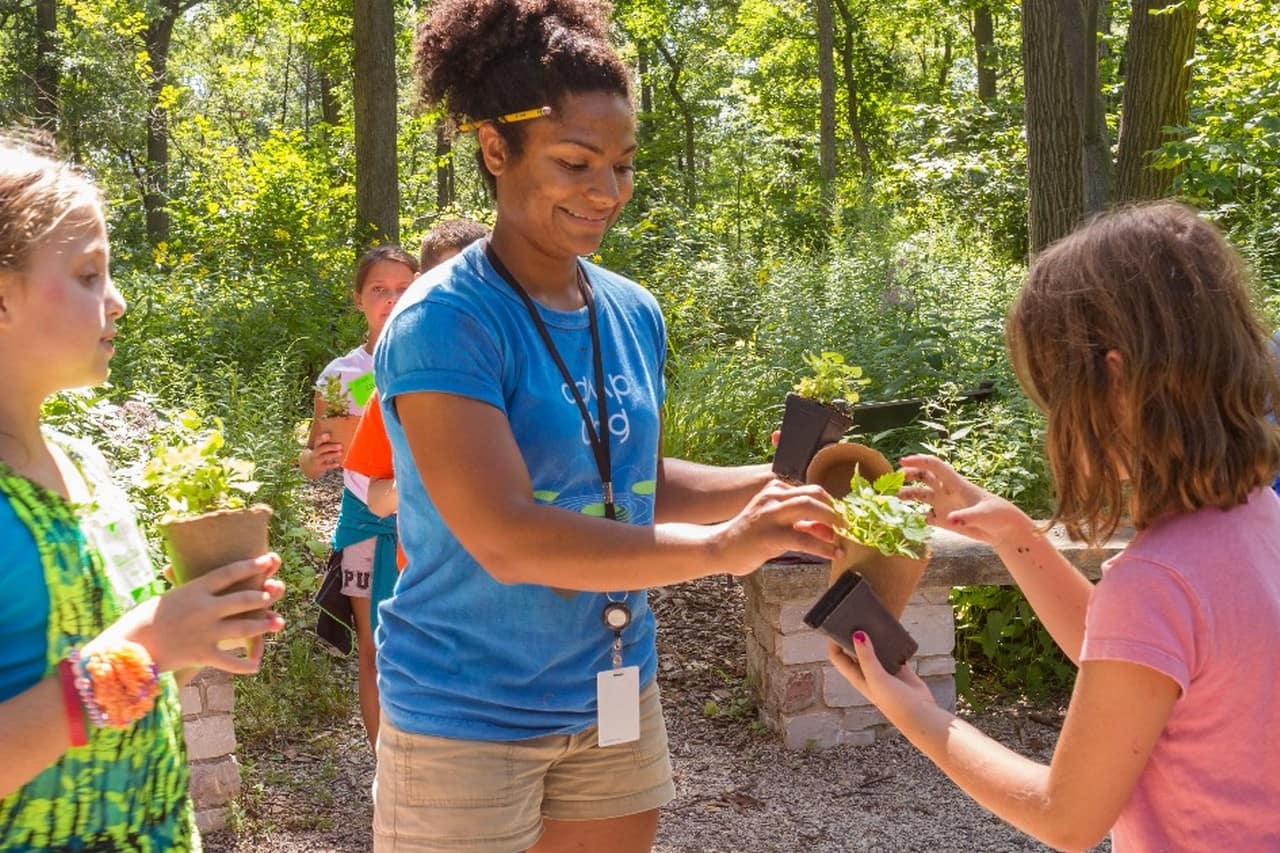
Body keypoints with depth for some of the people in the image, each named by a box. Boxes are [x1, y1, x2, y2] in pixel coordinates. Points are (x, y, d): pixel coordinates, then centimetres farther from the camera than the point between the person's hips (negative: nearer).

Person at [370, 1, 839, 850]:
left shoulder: (634, 313, 2)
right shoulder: (443, 322, -19)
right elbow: (504, 537, -27)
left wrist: (770, 484, -3)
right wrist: (719, 547, -31)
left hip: (615, 702, 6)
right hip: (470, 717, -6)